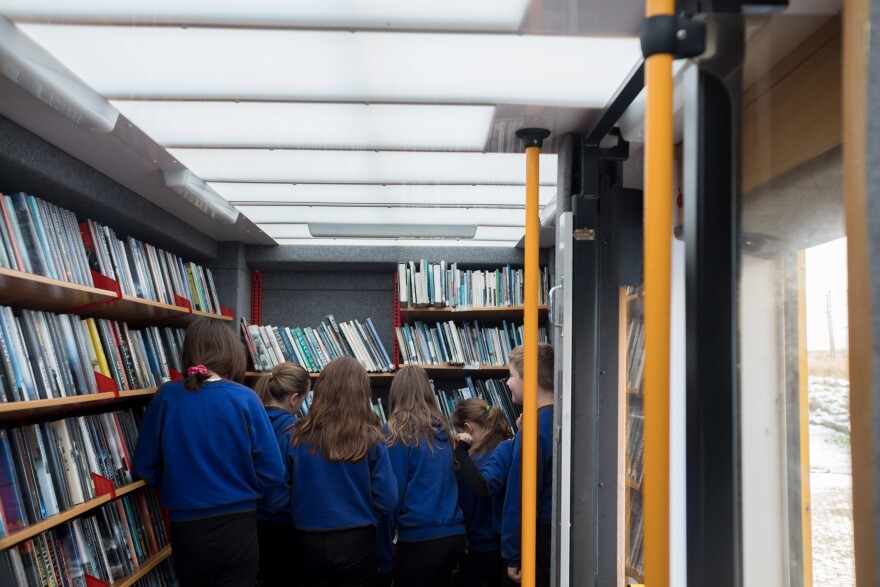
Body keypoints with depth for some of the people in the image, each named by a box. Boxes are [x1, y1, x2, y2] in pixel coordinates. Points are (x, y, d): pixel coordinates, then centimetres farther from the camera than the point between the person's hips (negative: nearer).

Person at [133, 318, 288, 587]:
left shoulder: (166, 397, -6)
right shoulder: (245, 398, -11)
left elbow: (145, 467, 2)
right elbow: (270, 467, -10)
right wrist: (276, 504, 10)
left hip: (187, 529, 2)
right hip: (237, 526, -2)